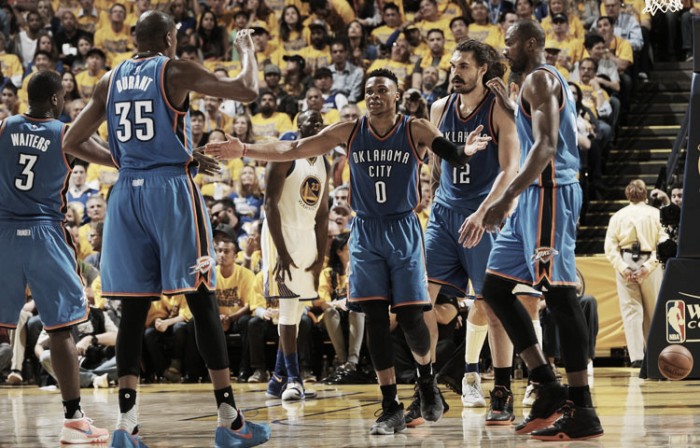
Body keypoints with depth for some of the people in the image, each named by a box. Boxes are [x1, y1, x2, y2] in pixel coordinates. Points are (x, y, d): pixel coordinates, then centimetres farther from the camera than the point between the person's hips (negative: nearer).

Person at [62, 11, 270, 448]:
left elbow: (72, 141, 16)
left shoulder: (110, 80, 13)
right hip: (173, 190, -4)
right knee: (202, 301, 0)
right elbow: (248, 90, -5)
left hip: (127, 194, 4)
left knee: (134, 308, 6)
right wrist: (247, 48, 14)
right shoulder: (177, 71, -2)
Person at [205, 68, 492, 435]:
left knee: (410, 318, -5)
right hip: (366, 233, 2)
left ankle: (426, 380, 26)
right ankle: (391, 408, 2)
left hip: (403, 231, -2)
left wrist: (465, 151, -48)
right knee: (375, 319, -3)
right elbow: (294, 149, -4)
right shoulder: (349, 132, -2)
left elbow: (450, 155, -24)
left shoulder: (416, 130, -8)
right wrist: (245, 151, -14)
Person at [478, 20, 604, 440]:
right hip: (536, 197, 11)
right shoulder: (549, 81, 22)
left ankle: (584, 411, -11)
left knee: (560, 294, -11)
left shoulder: (539, 78, -9)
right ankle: (549, 386, 8)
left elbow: (546, 145, -22)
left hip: (550, 192, -11)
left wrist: (508, 197, -27)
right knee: (496, 287, 10)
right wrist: (509, 104, 34)